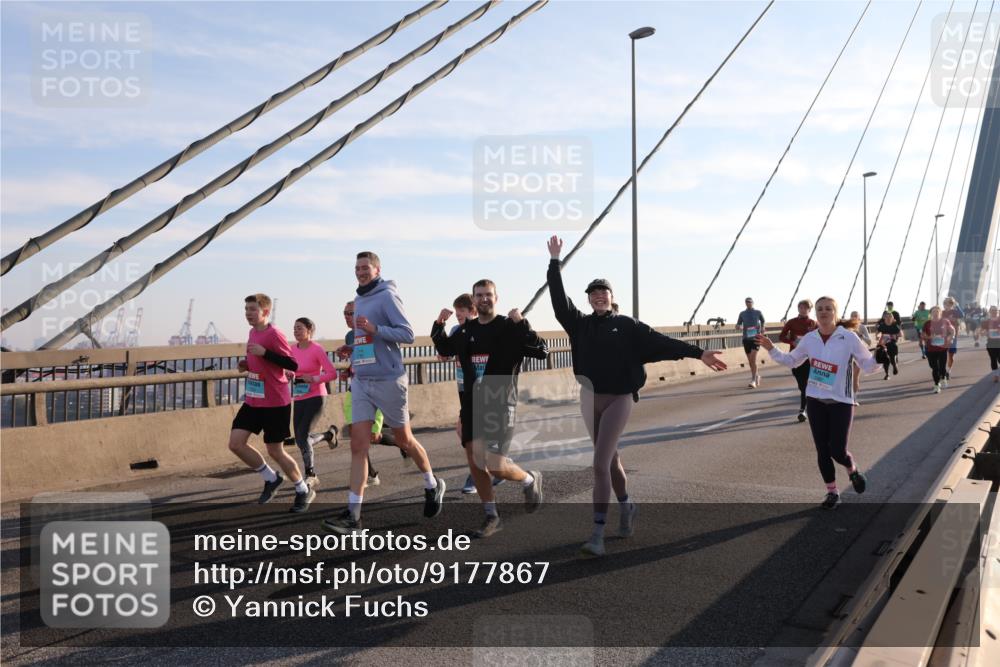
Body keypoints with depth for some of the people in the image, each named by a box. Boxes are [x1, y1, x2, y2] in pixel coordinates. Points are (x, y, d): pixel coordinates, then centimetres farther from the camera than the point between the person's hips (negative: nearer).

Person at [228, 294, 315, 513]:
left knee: (275, 451, 1)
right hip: (252, 401, 8)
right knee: (236, 443, -1)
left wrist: (264, 352, -27)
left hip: (275, 403, -8)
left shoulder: (273, 334, -16)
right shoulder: (253, 333, 9)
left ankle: (304, 491, 21)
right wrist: (247, 365, 4)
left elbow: (292, 365, -21)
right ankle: (272, 478, 19)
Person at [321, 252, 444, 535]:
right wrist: (353, 348, 9)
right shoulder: (359, 300, 15)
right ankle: (353, 514, -3)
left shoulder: (387, 296, -8)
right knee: (358, 446, -3)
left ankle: (433, 486, 34)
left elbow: (407, 333, -15)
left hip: (388, 379, -6)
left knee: (404, 439, 10)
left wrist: (374, 329, -26)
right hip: (361, 381, 6)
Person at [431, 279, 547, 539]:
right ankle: (492, 517, 23)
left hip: (500, 406, -5)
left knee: (496, 466, -11)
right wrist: (439, 325, 10)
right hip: (471, 406, 6)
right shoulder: (466, 330, 8)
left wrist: (522, 324, -25)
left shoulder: (510, 328, -7)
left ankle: (530, 480, 21)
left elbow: (542, 352, -18)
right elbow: (445, 349, 26)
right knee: (475, 464, 6)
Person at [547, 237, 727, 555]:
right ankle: (626, 505, 42)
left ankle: (597, 534, -8)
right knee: (610, 459, 17)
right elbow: (559, 300, -3)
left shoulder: (627, 325, 0)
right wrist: (555, 261, -5)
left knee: (600, 463, -11)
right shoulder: (580, 324, 7)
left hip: (619, 399, -4)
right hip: (590, 399, 4)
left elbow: (660, 341, -6)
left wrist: (698, 353, -14)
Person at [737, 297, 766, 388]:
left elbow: (763, 321, 20)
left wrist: (762, 328, 1)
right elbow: (738, 325, 7)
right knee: (750, 360, 10)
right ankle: (757, 376, 33)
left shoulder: (758, 313, 5)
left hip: (756, 338, -3)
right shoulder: (742, 314, 7)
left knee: (753, 358, -18)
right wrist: (738, 326, -16)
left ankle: (753, 381, -20)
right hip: (746, 339, 3)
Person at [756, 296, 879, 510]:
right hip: (815, 401, 3)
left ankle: (853, 470, 30)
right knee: (822, 450, 6)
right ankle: (832, 493, 22)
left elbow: (868, 365, -5)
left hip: (841, 402, -3)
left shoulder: (849, 338, -11)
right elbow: (792, 361, 17)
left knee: (838, 450, -6)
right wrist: (771, 350, 5)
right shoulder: (809, 339, 1)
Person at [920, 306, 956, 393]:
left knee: (942, 366, 3)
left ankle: (943, 379, 36)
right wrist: (929, 337, -15)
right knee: (934, 367, 0)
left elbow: (952, 330, 13)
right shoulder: (927, 323, 0)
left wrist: (951, 337, -3)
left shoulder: (945, 321, 1)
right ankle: (936, 385, 13)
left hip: (943, 347, 0)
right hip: (931, 349, 0)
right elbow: (922, 335, 4)